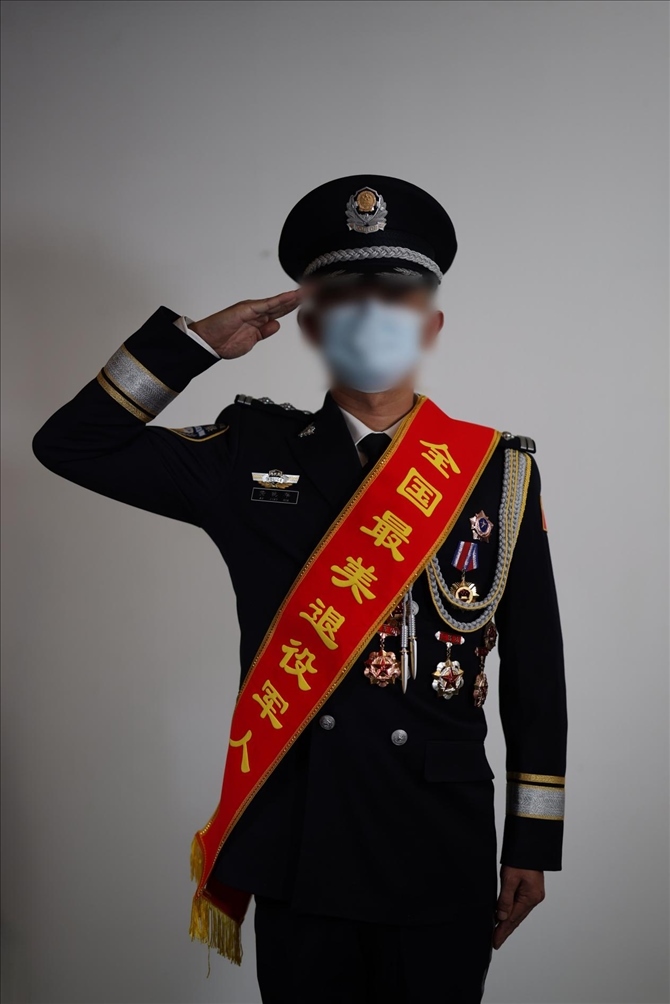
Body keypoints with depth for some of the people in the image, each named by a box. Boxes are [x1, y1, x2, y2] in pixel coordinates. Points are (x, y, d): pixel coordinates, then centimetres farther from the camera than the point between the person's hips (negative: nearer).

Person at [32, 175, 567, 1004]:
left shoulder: (499, 472, -1)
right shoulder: (253, 456, 1)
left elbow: (535, 670, 1)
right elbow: (68, 446, -1)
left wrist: (533, 844, 2)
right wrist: (198, 340, -7)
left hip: (443, 859, 0)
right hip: (298, 853, 1)